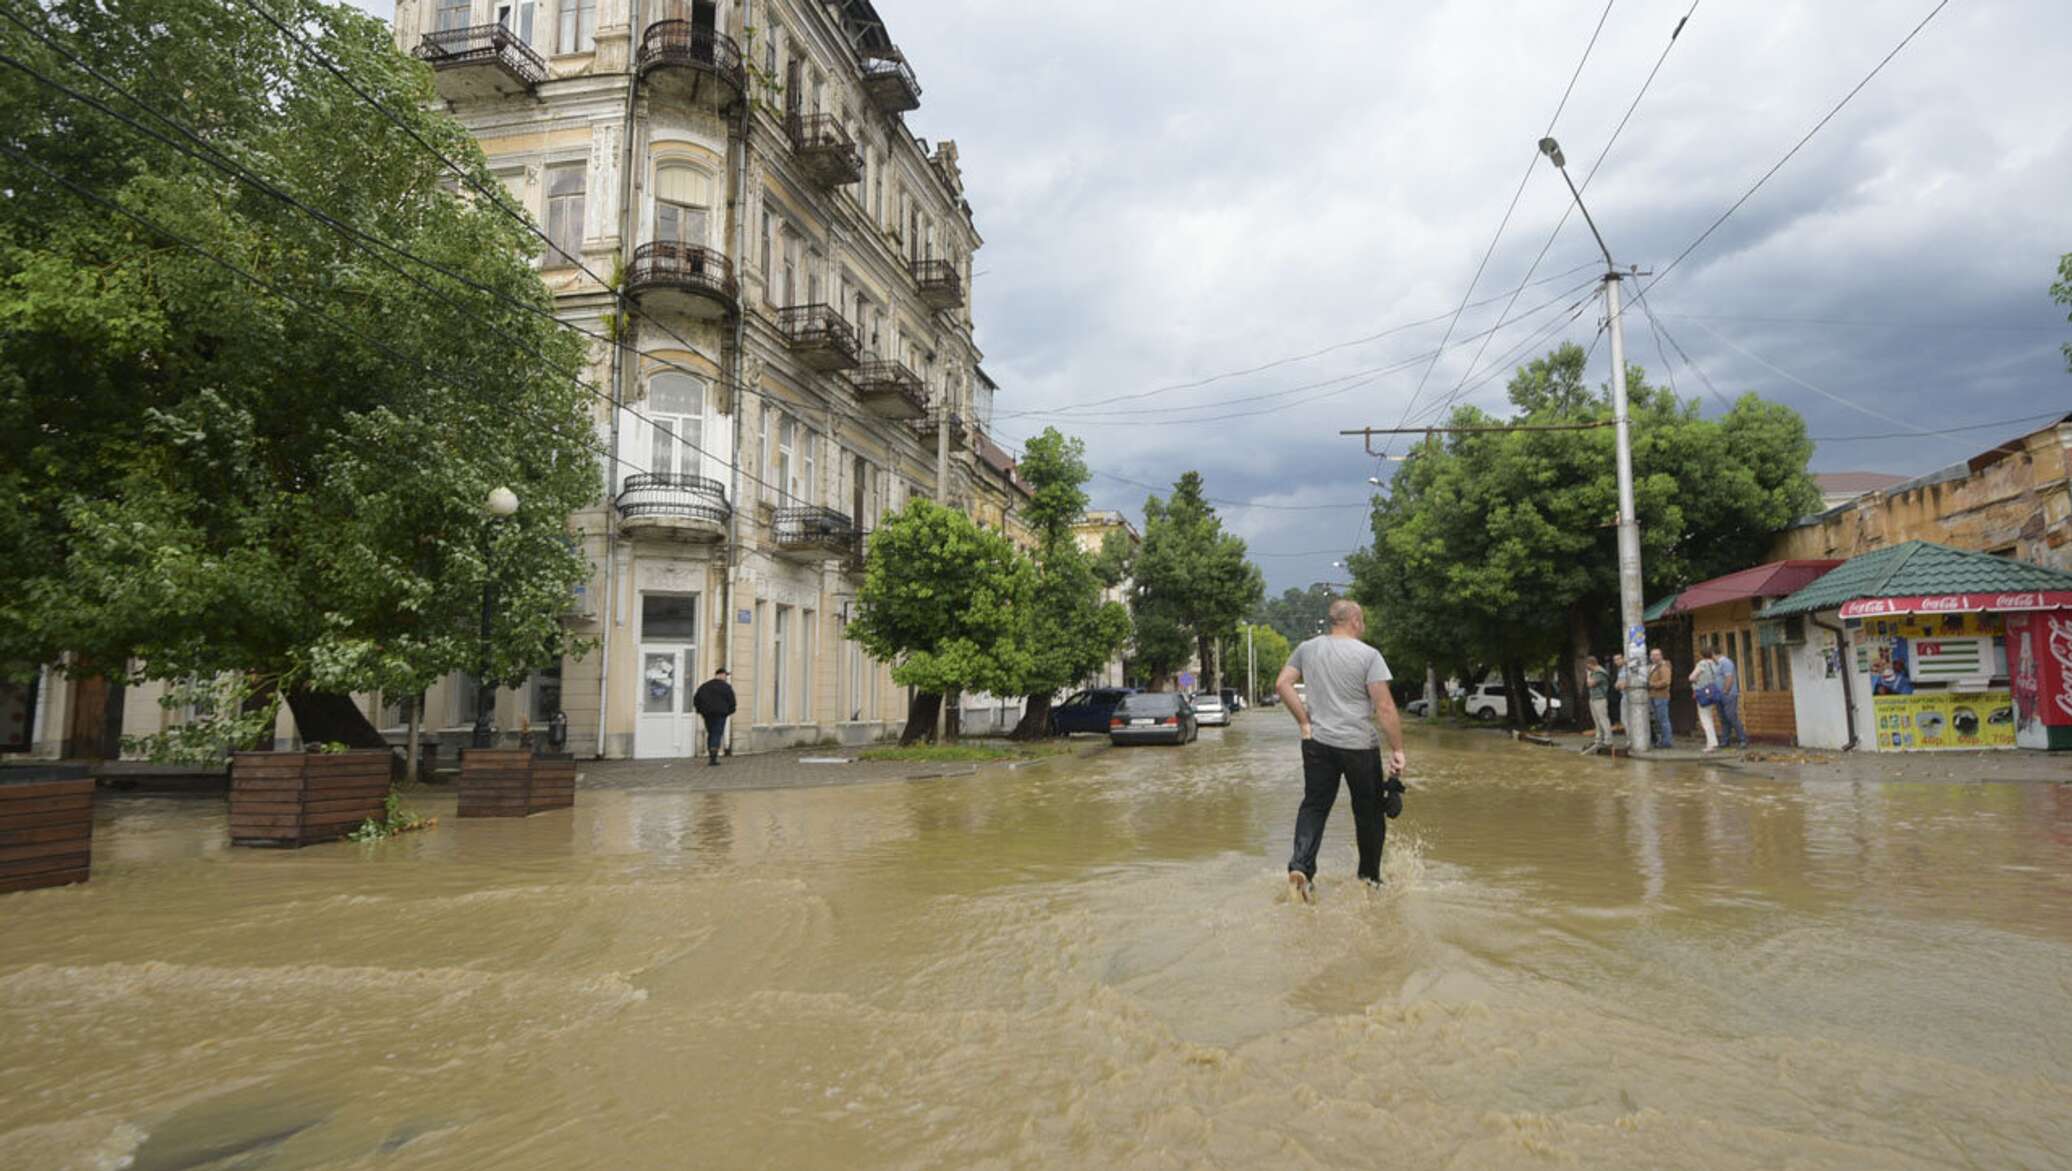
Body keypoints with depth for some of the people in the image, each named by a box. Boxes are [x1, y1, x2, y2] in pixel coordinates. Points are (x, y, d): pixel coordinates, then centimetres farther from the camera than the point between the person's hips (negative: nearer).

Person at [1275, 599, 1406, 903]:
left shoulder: (1307, 649, 4)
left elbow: (1282, 685, -1)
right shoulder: (1368, 655, -8)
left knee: (1314, 806, 9)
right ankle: (1370, 878, 24)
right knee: (1369, 812, 13)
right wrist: (1398, 750, -8)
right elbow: (1385, 707, -13)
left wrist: (1305, 722, 3)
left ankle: (1300, 866, -9)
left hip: (1318, 742, 3)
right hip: (1359, 744, -3)